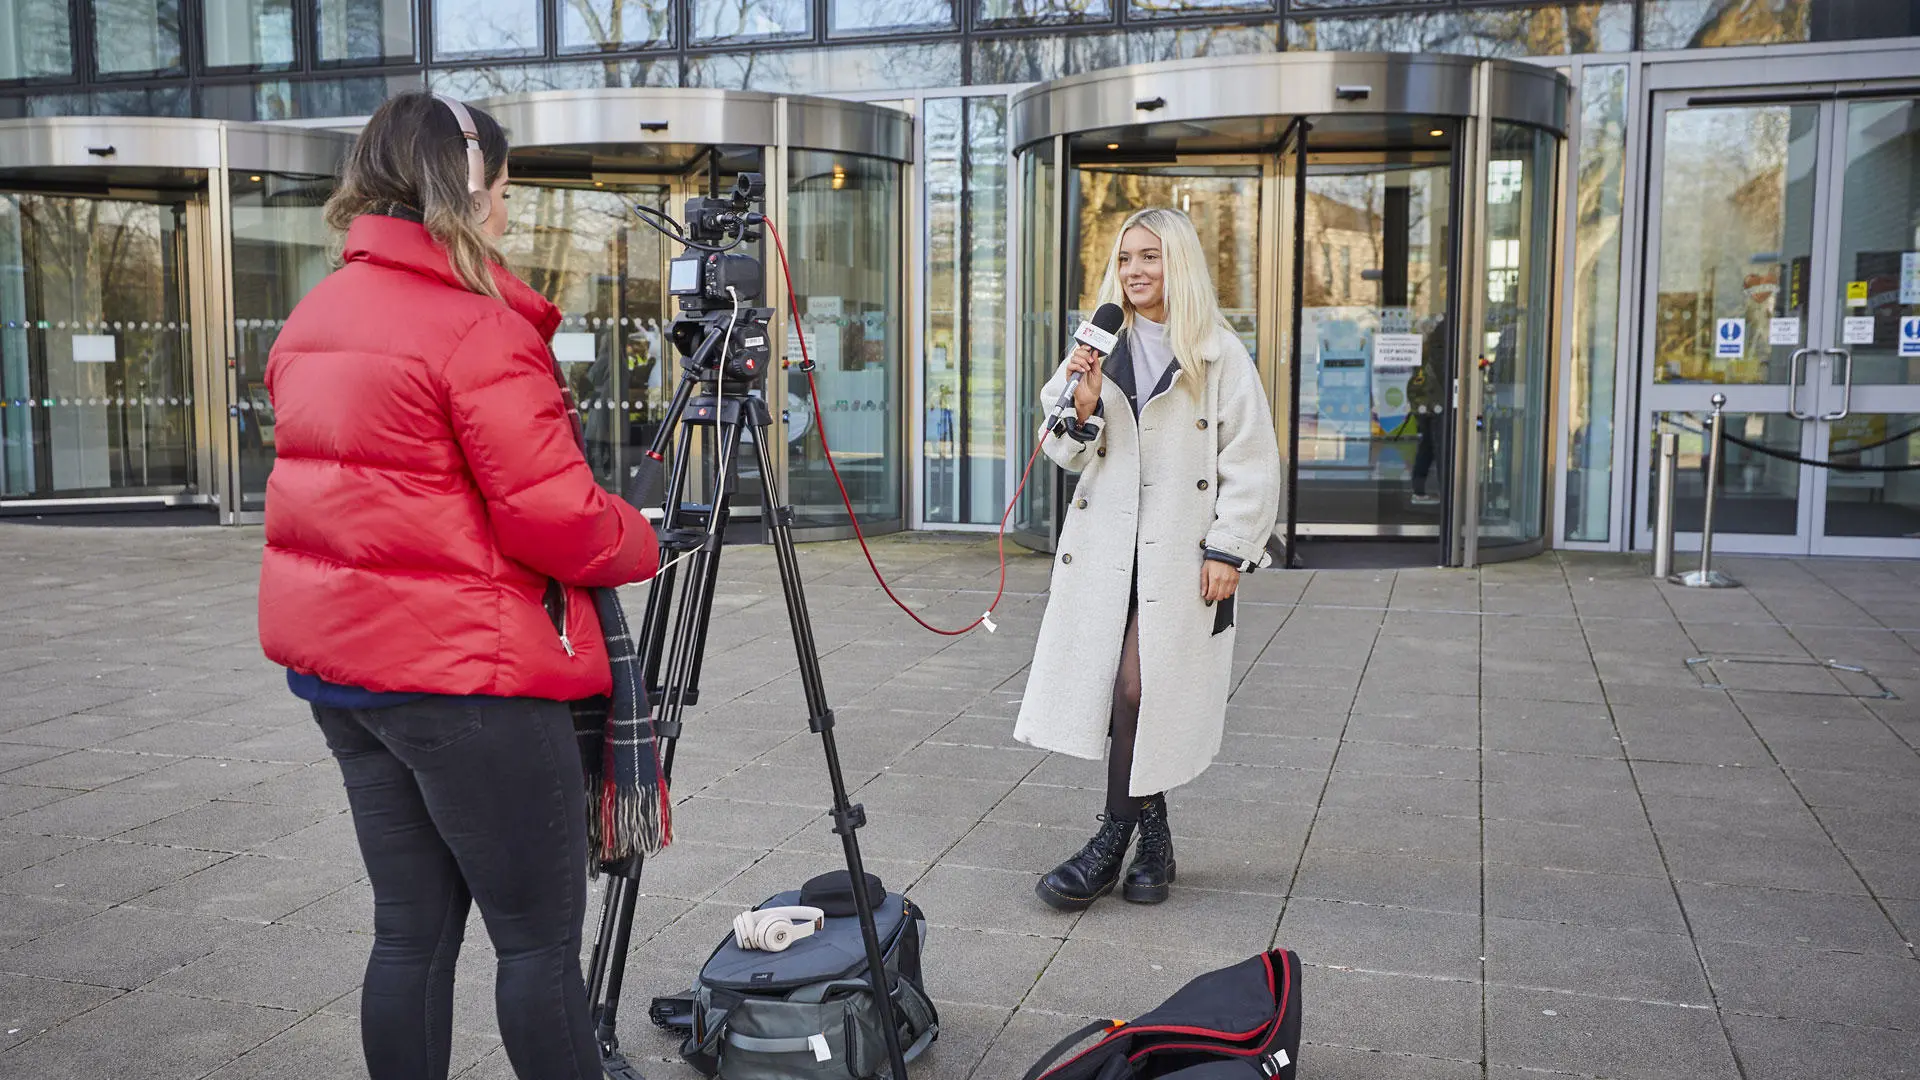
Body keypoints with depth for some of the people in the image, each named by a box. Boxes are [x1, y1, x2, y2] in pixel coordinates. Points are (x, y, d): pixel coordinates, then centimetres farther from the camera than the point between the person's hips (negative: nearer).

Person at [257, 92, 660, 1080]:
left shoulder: (313, 316, 11)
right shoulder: (479, 330, -16)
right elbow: (553, 516, -19)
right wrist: (641, 545, -1)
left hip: (336, 661, 9)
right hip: (466, 672, -8)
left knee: (412, 929, 15)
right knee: (540, 933, 3)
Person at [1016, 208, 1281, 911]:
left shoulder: (1219, 354, -1)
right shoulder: (1102, 347, 10)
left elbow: (1253, 464, -1)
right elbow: (1071, 456, 11)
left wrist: (1228, 551, -8)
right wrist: (1082, 406, -9)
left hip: (1181, 550, -4)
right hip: (1106, 546, 4)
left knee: (1137, 686, -8)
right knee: (1118, 688, 3)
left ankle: (1115, 838, 8)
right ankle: (1153, 831, 20)